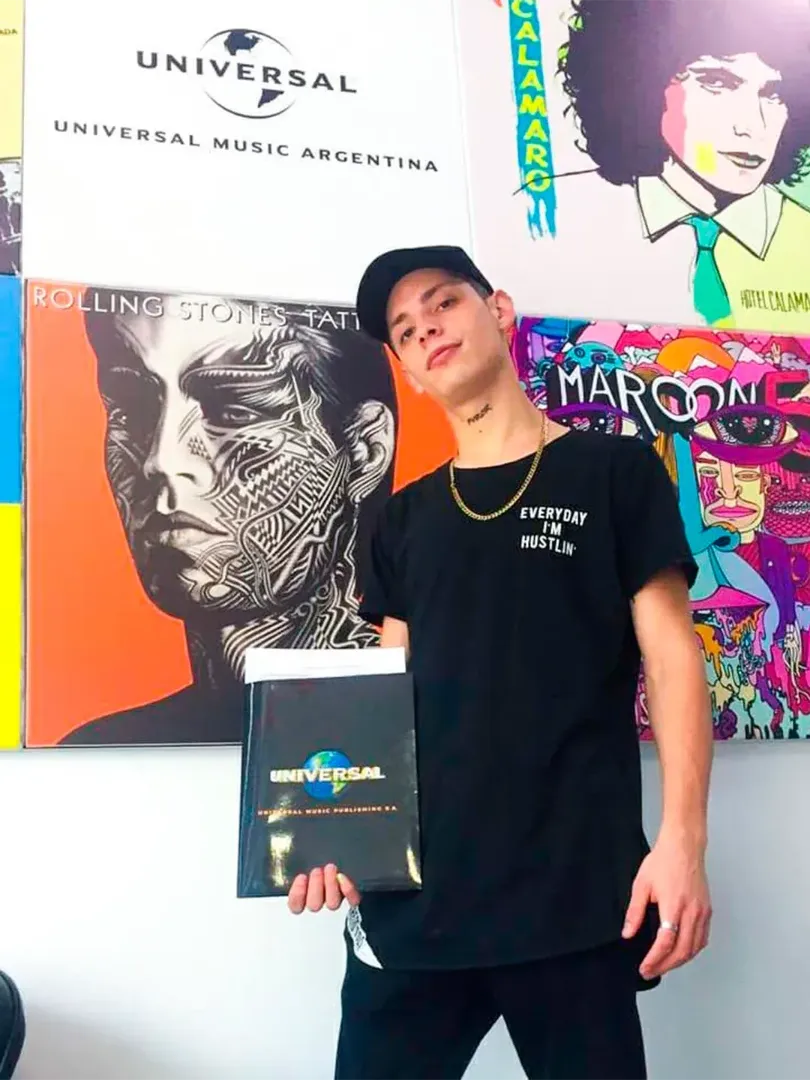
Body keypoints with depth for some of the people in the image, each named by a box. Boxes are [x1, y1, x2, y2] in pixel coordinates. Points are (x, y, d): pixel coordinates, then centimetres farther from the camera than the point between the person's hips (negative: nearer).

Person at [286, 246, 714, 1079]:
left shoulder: (615, 471, 4)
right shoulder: (404, 519, 14)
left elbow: (672, 659, -1)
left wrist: (681, 838, -11)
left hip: (576, 891, -3)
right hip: (413, 888, 3)